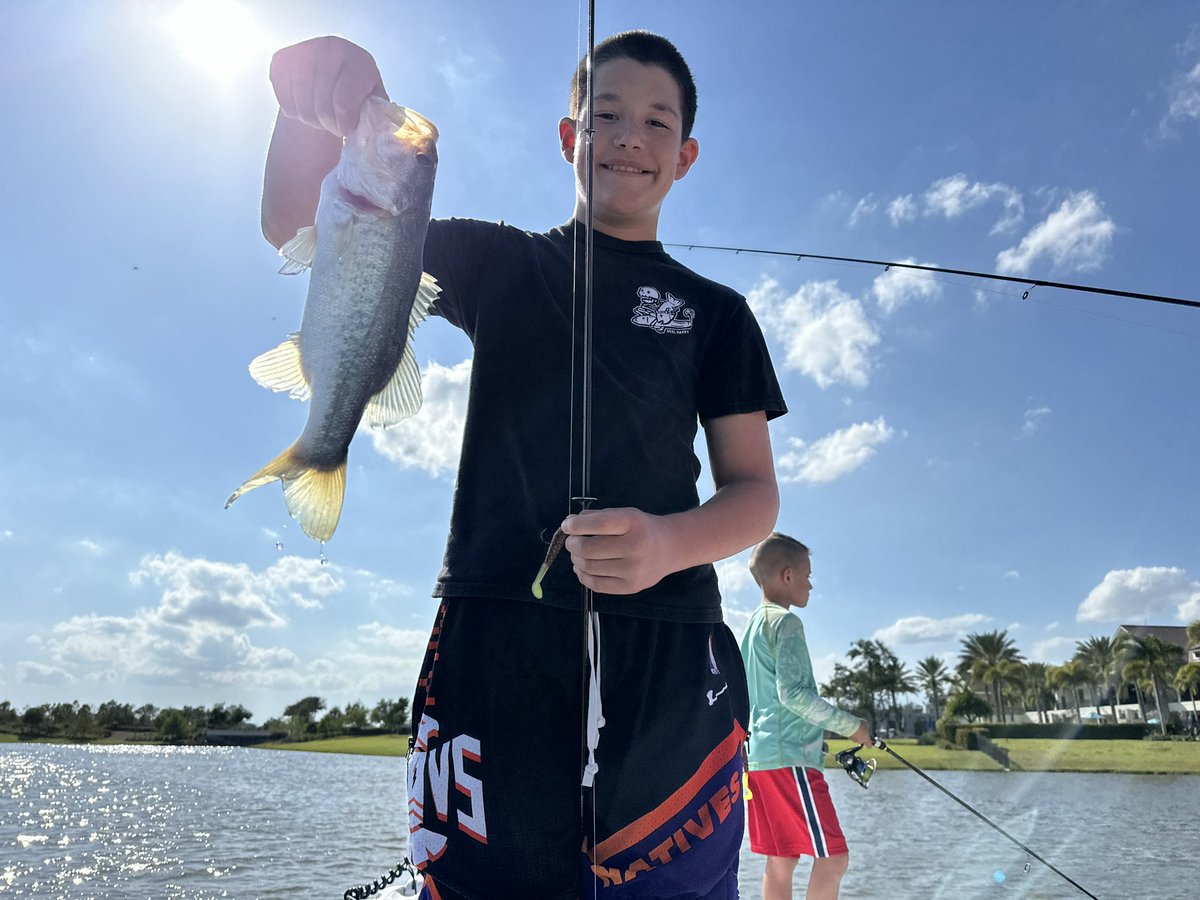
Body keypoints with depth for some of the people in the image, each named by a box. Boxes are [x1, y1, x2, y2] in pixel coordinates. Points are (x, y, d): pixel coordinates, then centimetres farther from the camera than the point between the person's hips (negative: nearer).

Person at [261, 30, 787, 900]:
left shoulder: (716, 312, 14)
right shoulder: (498, 262, 14)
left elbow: (755, 491, 7)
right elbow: (300, 228, 9)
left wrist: (668, 544, -15)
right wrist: (314, 106, -11)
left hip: (667, 654, 1)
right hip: (495, 636, 0)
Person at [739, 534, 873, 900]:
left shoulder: (751, 626, 18)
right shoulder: (786, 622, -9)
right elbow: (793, 692, -18)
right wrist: (850, 725, -9)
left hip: (758, 756, 9)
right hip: (790, 756, -9)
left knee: (781, 859, 10)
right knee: (832, 857, -4)